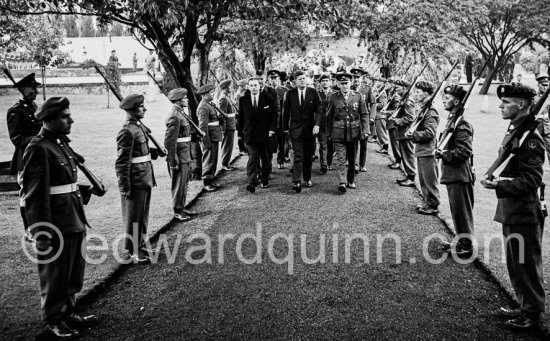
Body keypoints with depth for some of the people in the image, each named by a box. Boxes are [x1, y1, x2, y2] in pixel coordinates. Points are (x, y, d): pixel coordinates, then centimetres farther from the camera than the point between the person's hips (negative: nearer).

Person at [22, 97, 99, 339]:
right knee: (55, 275, 8)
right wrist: (42, 233, -21)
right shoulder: (38, 149, -17)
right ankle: (53, 320, 26)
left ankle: (68, 311, 37)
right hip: (56, 228, -9)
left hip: (74, 222, 9)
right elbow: (35, 196, -20)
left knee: (74, 273, 20)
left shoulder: (61, 143, 11)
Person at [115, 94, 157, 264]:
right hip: (135, 181, -9)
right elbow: (122, 162, -18)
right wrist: (125, 187, -18)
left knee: (143, 215, 17)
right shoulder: (127, 131, -17)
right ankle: (134, 252, 13)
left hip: (145, 179, 9)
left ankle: (140, 246, 30)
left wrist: (151, 152, 7)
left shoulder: (139, 127, 12)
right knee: (134, 217, 2)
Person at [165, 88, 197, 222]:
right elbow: (169, 142, -22)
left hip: (185, 156, 10)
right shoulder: (174, 117, -19)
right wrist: (173, 162, -21)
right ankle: (177, 211, 13)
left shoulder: (181, 113, 12)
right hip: (179, 157, -10)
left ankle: (182, 207, 29)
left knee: (184, 182, 17)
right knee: (179, 184, 1)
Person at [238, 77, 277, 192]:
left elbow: (274, 114, 2)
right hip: (250, 134, -1)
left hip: (265, 134, 1)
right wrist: (240, 132, 5)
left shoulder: (267, 98, 1)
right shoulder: (243, 100, 3)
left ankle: (264, 179, 28)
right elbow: (241, 117, 8)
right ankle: (252, 182, -19)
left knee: (265, 158, 12)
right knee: (253, 157, -12)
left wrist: (272, 129, -8)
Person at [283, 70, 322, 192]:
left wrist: (317, 124, -12)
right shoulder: (289, 94, 2)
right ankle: (296, 182, -12)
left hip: (310, 128, 1)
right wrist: (286, 128, 6)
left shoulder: (313, 92, 1)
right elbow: (286, 112, 7)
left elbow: (318, 109, 0)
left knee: (308, 155, 9)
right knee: (298, 155, -9)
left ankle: (307, 179, 22)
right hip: (295, 129, -1)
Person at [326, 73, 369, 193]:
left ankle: (351, 181, 26)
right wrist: (328, 133, 8)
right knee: (341, 159, -8)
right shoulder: (333, 97, 2)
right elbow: (329, 116, 8)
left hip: (354, 133, 2)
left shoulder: (358, 97, 2)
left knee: (352, 159, 12)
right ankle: (342, 182, -10)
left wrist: (365, 130, -4)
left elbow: (364, 115, 4)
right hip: (338, 134, -1)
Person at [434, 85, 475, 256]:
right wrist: (441, 151, 5)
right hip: (451, 174, 10)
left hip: (460, 175, -10)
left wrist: (444, 154, -18)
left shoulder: (462, 125, -18)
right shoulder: (451, 120, 12)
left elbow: (465, 151, -23)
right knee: (456, 210, 18)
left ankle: (466, 246, 10)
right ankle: (461, 241, 30)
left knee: (462, 211, 0)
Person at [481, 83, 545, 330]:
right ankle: (525, 307, 34)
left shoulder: (530, 137, -19)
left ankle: (533, 315, 20)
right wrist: (495, 179, 3)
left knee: (526, 264, 4)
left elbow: (531, 180, -21)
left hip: (524, 215, -9)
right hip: (511, 212, 9)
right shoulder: (513, 131, 10)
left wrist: (499, 185, -23)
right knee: (515, 264, 19)